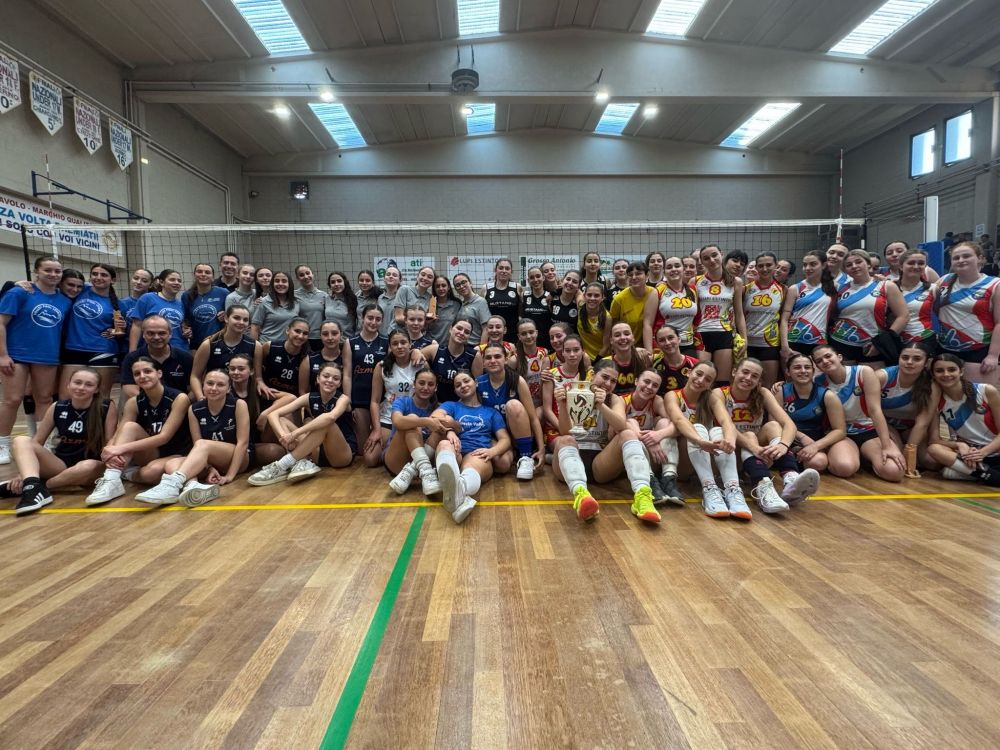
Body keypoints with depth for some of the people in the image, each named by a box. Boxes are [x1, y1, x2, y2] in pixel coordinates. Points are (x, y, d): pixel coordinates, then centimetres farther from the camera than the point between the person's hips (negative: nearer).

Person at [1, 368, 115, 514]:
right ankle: (34, 488, -40)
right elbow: (37, 441, 2)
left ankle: (29, 486, -20)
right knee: (21, 441, -17)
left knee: (89, 467, -40)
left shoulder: (107, 408, -10)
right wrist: (24, 473, -8)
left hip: (92, 464, -4)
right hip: (60, 464, 4)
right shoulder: (57, 407, 0)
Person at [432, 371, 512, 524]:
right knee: (444, 444, -38)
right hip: (454, 455, 0)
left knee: (474, 462, -40)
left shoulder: (492, 412, 29)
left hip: (479, 455, 0)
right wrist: (450, 431, -13)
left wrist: (492, 451, -7)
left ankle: (458, 489, -79)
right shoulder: (450, 405, 29)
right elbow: (434, 417, 6)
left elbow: (505, 439, 15)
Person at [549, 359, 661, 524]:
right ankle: (581, 494, -60)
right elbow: (565, 433, -12)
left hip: (601, 463, 2)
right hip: (572, 460, -1)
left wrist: (601, 405, -31)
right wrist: (562, 405, -29)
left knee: (628, 434, -21)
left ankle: (642, 495, -43)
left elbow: (623, 427, -15)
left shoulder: (615, 400, 8)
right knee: (565, 441, -32)